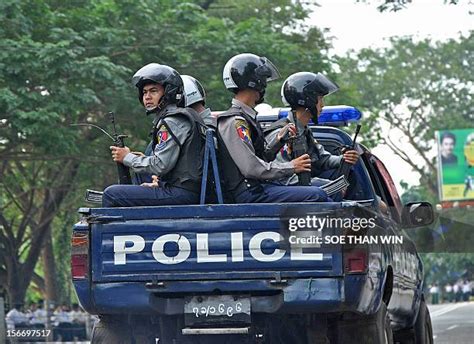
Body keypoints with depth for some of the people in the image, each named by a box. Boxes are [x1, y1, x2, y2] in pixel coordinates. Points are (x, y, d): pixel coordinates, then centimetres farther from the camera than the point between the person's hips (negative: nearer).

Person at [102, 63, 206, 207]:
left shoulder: (172, 122, -10)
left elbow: (160, 165, -18)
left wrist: (127, 157, -5)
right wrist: (159, 184, 16)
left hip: (181, 193, -11)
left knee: (111, 194, -12)